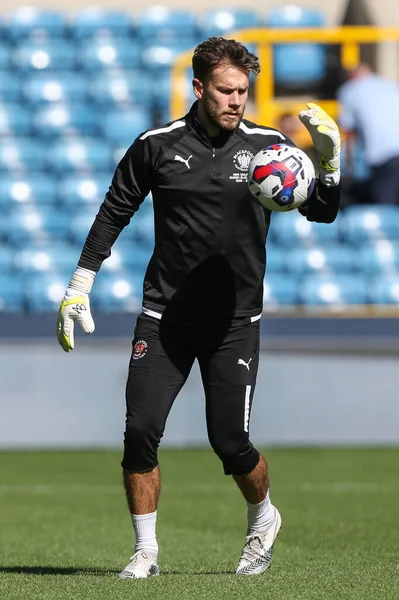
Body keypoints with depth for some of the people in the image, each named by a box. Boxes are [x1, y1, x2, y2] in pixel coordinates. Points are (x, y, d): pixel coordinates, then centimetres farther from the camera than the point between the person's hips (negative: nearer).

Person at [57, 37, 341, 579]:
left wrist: (329, 160, -21)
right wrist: (79, 287, 9)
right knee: (140, 432, -9)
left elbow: (321, 213, -2)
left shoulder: (266, 145, -2)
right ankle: (146, 551, 6)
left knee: (230, 443, -5)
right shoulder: (157, 146, -1)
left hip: (234, 323, -1)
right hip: (164, 316, 1)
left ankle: (263, 519, 26)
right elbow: (114, 212, 10)